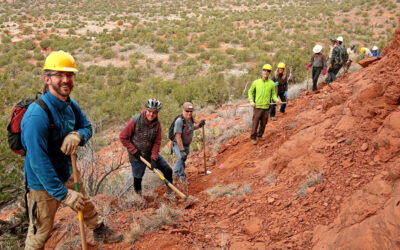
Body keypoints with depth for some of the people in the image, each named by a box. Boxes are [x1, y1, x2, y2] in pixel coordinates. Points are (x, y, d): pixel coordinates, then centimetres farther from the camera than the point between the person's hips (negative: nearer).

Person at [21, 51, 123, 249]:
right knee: (40, 232, 4)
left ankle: (99, 231, 55)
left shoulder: (71, 105, -4)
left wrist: (77, 135, -19)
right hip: (43, 184, -8)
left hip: (67, 174, 8)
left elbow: (87, 127, 8)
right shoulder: (37, 115, -31)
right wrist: (64, 194, -30)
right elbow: (38, 161, -32)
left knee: (86, 205, 29)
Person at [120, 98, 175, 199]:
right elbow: (123, 137, -13)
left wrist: (154, 158, -14)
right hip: (137, 156, -4)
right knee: (137, 179, 5)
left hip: (151, 153, 4)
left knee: (168, 170, 0)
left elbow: (157, 142, -4)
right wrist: (134, 151, -14)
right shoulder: (135, 121, -20)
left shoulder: (157, 124, -9)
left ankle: (169, 193, 19)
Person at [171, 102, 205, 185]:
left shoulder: (190, 119, -5)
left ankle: (176, 173, 49)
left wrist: (199, 125, -3)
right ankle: (182, 177, -11)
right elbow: (178, 137, -31)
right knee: (181, 158, -29)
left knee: (183, 159, 23)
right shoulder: (179, 121, -29)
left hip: (187, 145, 8)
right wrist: (182, 150, -34)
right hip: (178, 145, -8)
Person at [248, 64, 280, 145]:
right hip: (257, 106, -2)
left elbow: (273, 94, 8)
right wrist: (251, 101, -4)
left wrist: (276, 99, -13)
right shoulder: (256, 82, 1)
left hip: (266, 107, 2)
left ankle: (260, 135, 29)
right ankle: (253, 138, 12)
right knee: (255, 123, 0)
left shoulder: (272, 84, 3)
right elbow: (250, 91, 10)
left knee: (263, 123, 11)